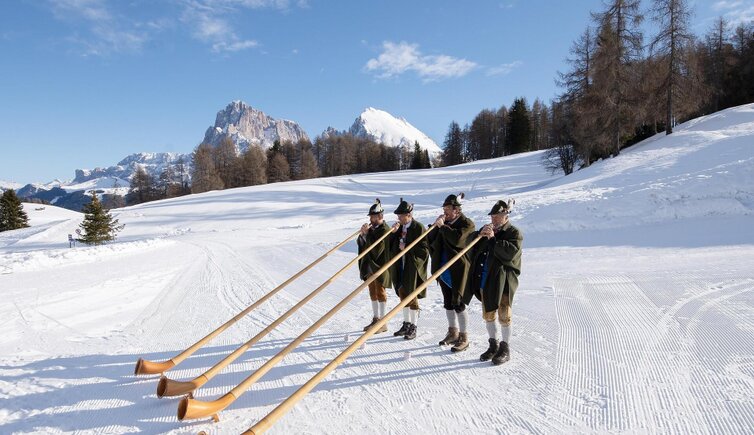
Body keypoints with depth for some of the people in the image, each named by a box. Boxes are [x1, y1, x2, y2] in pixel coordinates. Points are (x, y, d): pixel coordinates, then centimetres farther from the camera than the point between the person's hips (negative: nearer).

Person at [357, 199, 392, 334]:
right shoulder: (371, 228, 9)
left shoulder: (385, 230, -15)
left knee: (380, 293, -1)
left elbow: (376, 249, -24)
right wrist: (362, 234, -9)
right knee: (373, 293, 15)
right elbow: (360, 243, 9)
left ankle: (382, 322, 7)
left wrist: (367, 234, -23)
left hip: (379, 266, -8)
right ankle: (375, 319, 26)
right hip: (369, 265, 8)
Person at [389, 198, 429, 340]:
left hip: (413, 267, -7)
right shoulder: (399, 227, 8)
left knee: (412, 297, 2)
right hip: (400, 266, 7)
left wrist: (407, 248, -18)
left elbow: (424, 249, -14)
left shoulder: (419, 228, -12)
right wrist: (393, 232, -8)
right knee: (403, 294, 14)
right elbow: (390, 245, 8)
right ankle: (406, 324, 27)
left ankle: (413, 327, 14)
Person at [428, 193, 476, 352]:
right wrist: (435, 226, -3)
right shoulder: (445, 223, 13)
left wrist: (443, 226, -18)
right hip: (443, 269, 7)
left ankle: (463, 337, 6)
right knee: (448, 303, 15)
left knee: (458, 303, -4)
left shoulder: (467, 223, -7)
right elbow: (430, 240, 10)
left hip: (458, 270, -7)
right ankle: (453, 332, 30)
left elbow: (457, 239, -25)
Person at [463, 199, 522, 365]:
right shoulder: (487, 229, 14)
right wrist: (480, 235, -13)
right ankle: (493, 345, 28)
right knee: (488, 314, 14)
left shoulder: (514, 233, -4)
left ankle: (505, 349, 10)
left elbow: (511, 251, -21)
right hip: (485, 280, 6)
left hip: (504, 281, -6)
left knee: (503, 315, -3)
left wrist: (493, 239, -23)